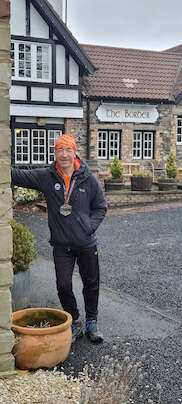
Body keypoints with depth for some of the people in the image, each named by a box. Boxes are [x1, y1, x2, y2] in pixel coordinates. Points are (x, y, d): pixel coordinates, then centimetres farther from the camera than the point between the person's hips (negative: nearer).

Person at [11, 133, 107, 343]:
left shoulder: (89, 179, -6)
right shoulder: (46, 177, -5)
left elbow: (100, 207, 3)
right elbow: (18, 175, -10)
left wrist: (89, 226, -10)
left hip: (87, 243, 0)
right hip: (61, 245, 0)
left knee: (91, 283, 12)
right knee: (64, 286, 4)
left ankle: (91, 322, 33)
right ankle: (75, 322, 27)